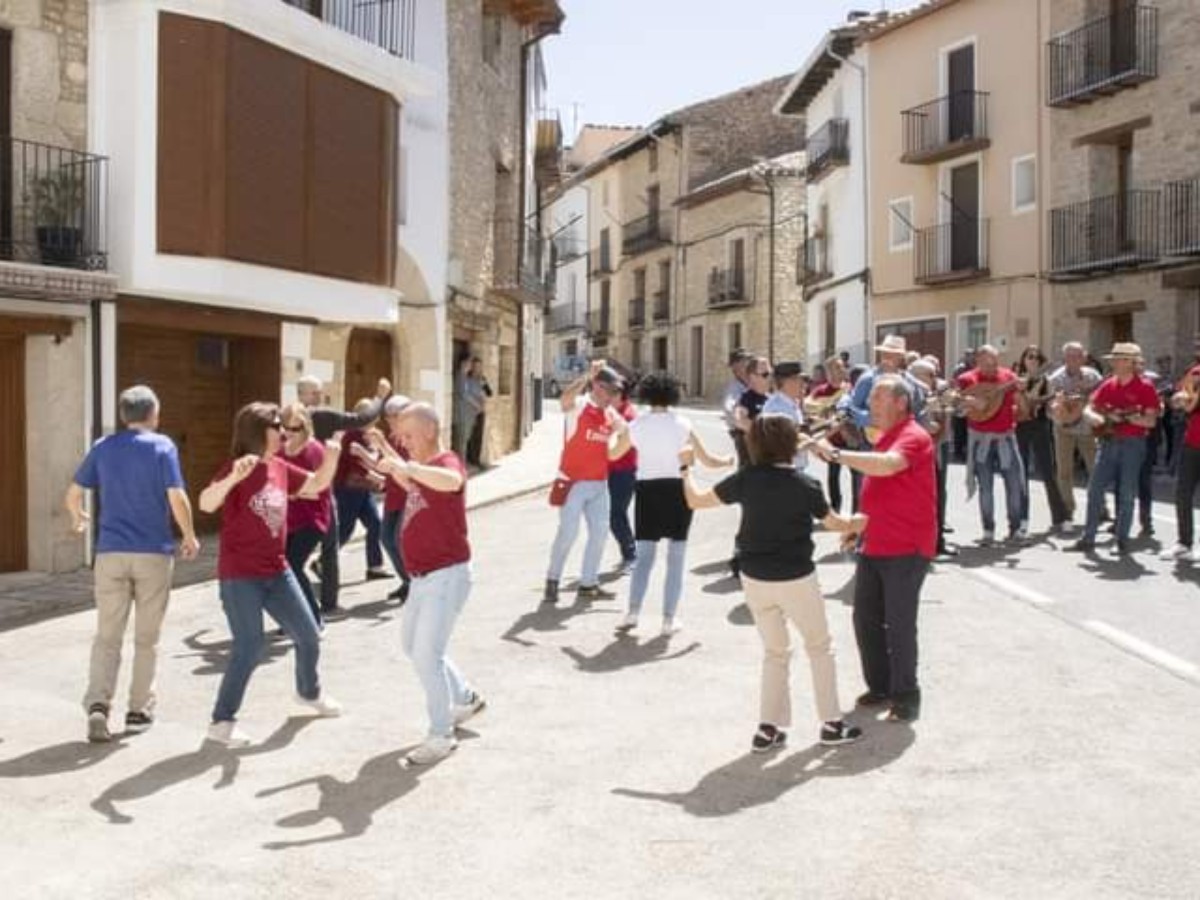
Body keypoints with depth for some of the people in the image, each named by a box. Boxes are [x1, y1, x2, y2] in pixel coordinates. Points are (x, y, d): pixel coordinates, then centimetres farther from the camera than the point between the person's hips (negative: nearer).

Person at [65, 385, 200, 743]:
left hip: (111, 552, 2)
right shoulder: (162, 446, -4)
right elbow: (177, 498, -12)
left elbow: (73, 495, 8)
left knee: (107, 636, 8)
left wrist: (78, 518, 30)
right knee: (147, 638, 11)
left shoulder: (103, 447, 6)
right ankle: (139, 710, 16)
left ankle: (98, 703, -8)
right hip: (154, 553, -2)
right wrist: (189, 536, 3)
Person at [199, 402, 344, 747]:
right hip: (240, 576, -7)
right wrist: (233, 478, -49)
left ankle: (309, 692, 41)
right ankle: (221, 721, 5)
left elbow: (317, 485, 17)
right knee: (250, 648, -10)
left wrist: (331, 456, 0)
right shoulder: (236, 467, -16)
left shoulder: (280, 468, 4)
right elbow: (206, 503, -31)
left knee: (309, 637, 15)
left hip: (277, 572, 7)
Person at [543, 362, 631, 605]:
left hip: (599, 483, 7)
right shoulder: (578, 406, -11)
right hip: (573, 482, -7)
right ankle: (552, 581, 11)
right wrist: (588, 375, -43)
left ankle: (588, 583, 23)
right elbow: (565, 398, -35)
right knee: (567, 532, -6)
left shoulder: (612, 415, 7)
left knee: (599, 533, 10)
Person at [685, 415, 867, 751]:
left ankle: (768, 727, 14)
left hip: (755, 579, 3)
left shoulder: (746, 479, -7)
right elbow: (833, 523, 5)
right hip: (796, 579, -3)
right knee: (819, 647, 17)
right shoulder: (804, 484, -11)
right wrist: (854, 524, 27)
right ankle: (831, 723, 21)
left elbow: (696, 500, -3)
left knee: (774, 652, 18)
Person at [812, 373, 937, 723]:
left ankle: (906, 695, 12)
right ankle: (880, 687, 25)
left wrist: (836, 454, -37)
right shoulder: (885, 439, 15)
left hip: (906, 549, -9)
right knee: (865, 619, 11)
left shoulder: (913, 437, -15)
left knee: (899, 624, -2)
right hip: (874, 546, 9)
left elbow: (888, 465, -37)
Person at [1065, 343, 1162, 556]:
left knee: (1126, 494, 0)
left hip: (1133, 444, -5)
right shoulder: (1108, 385, 8)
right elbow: (1088, 409, 9)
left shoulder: (1145, 387, -6)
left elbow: (1151, 421, -11)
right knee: (1095, 489, 3)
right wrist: (1094, 417, -13)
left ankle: (1122, 540, 9)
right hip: (1108, 442, 5)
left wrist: (1126, 417, -23)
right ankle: (1088, 538, 9)